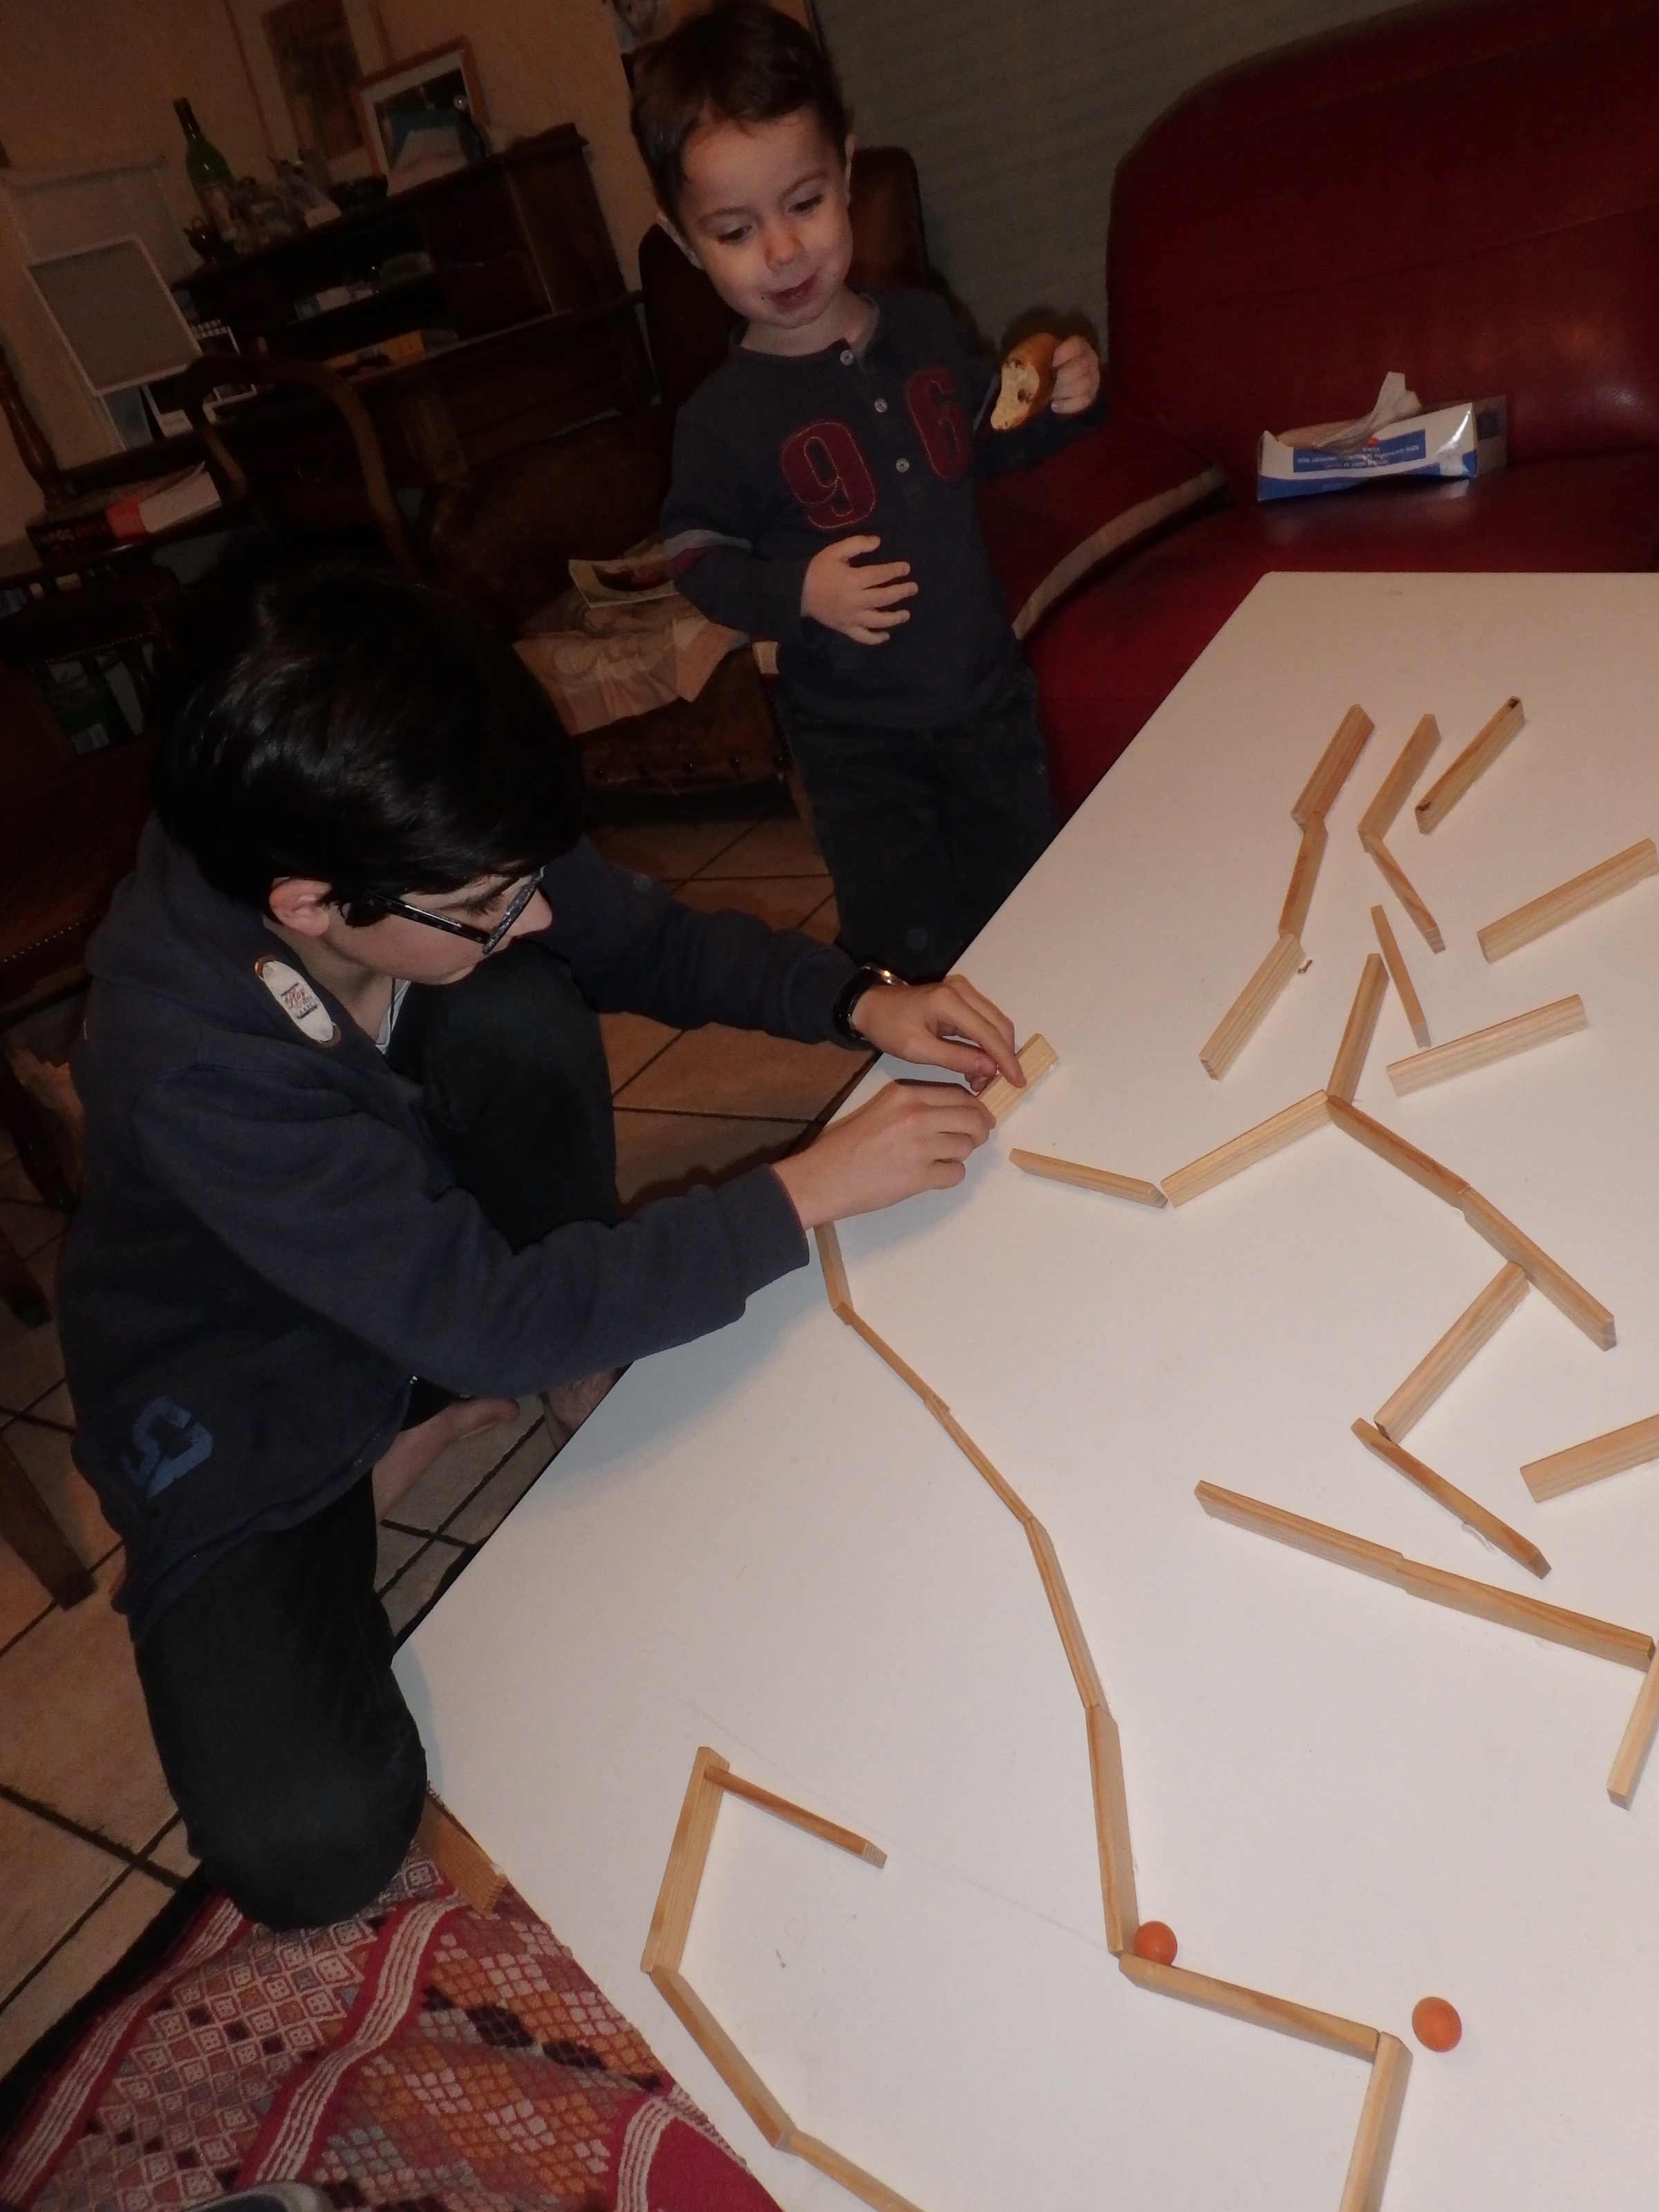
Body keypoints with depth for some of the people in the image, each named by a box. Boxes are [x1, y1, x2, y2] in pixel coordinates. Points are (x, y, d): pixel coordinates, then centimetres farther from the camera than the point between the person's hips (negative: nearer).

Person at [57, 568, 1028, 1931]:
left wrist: (858, 1003, -21)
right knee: (309, 1848, -21)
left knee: (521, 1015, -25)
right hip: (246, 1410, -4)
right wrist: (807, 1194, -32)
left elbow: (650, 940, -5)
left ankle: (586, 1367, 0)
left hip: (449, 1271, 5)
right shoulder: (186, 1072, -37)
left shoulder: (434, 871, -22)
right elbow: (489, 1316, -35)